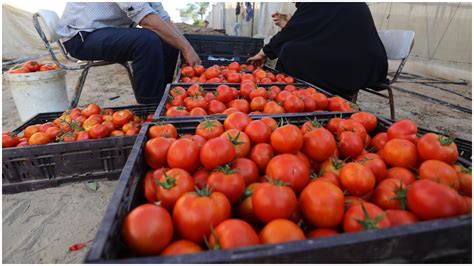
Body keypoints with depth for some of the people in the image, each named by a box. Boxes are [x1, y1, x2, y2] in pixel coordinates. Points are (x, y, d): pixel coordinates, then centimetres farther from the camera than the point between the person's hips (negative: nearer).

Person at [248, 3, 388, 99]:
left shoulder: (316, 4, -10)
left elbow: (289, 35, -5)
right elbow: (312, 32, 21)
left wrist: (263, 53, 8)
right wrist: (288, 24, 24)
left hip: (351, 66, -9)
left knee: (290, 52, -8)